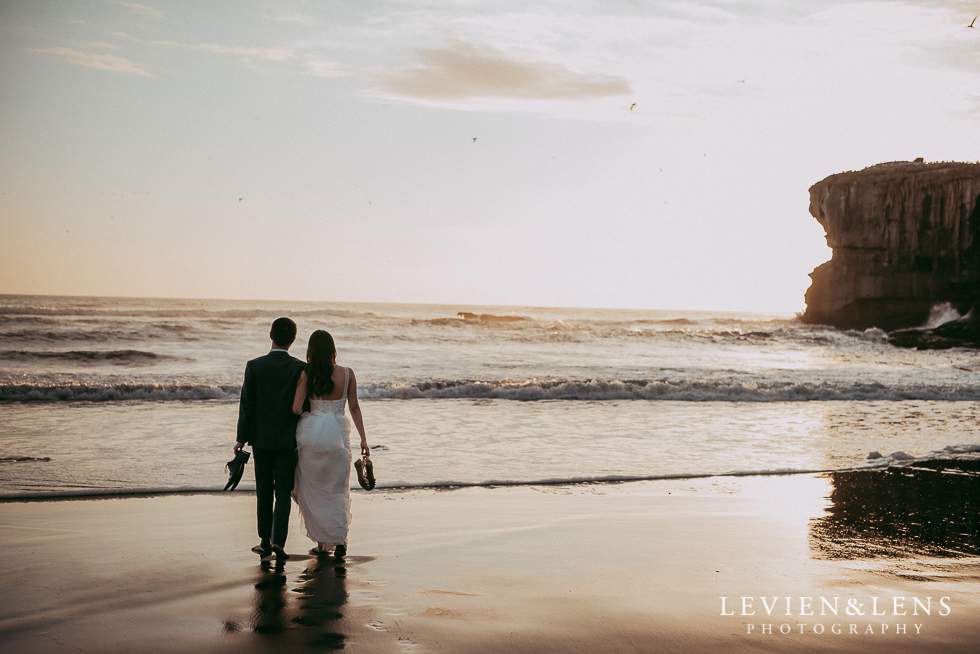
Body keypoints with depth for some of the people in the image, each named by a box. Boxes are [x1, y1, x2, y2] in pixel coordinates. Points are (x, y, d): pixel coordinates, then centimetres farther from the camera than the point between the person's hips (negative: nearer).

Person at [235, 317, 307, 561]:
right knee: (284, 492, 6)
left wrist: (241, 438, 4)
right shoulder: (301, 368, -7)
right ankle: (278, 541, -8)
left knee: (264, 491, 13)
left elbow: (247, 405, -6)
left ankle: (265, 541, 20)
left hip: (262, 438, 1)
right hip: (289, 440, -1)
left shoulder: (254, 366, -7)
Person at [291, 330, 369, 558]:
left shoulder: (306, 375, -9)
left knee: (312, 489, 14)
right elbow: (354, 408, 1)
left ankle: (322, 539, 18)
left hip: (311, 432, -1)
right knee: (338, 489, 12)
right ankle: (339, 537, -4)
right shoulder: (347, 374, -4)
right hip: (337, 435, 1)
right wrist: (363, 439, 8)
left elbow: (296, 409, -11)